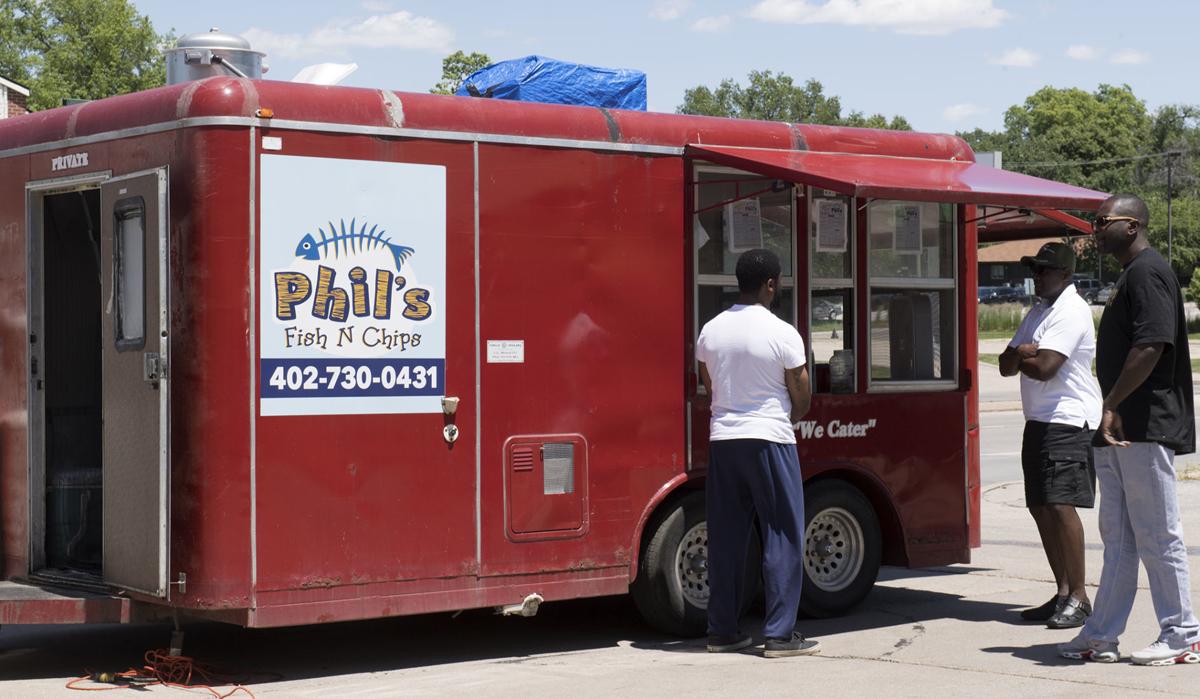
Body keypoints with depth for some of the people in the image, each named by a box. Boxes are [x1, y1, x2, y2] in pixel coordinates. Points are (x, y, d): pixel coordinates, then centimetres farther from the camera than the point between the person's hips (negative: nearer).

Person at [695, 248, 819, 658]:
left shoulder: (710, 331, 4)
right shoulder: (783, 334, -11)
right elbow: (802, 401, -4)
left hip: (722, 439, 5)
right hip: (770, 440, -5)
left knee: (725, 537, 10)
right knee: (783, 536, 1)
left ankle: (722, 631, 15)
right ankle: (780, 635, 0)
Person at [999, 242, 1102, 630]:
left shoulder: (1071, 311, -11)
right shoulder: (1038, 311, 19)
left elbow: (1044, 368, -20)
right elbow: (1007, 365, 16)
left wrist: (1019, 355, 1)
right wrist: (1022, 353, -7)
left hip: (1068, 422, -10)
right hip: (1039, 422, 10)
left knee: (1060, 505, -17)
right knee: (1041, 508, 8)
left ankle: (1079, 597, -12)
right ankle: (1063, 593, 15)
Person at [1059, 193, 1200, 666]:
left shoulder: (1147, 272, -13)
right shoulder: (1132, 274, 19)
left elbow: (1150, 347, -24)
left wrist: (1112, 405, -23)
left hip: (1145, 427, -11)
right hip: (1124, 431, 11)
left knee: (1157, 535, -3)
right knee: (1118, 535, 12)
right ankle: (1102, 636, 17)